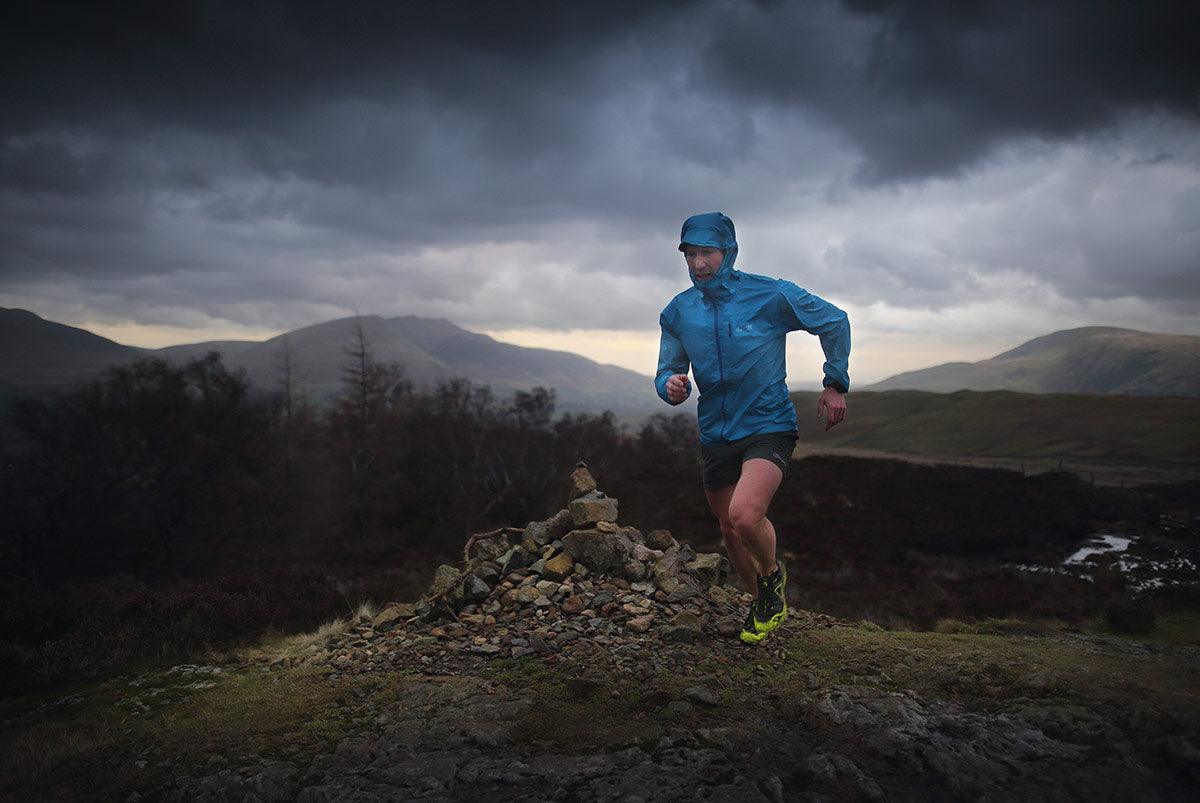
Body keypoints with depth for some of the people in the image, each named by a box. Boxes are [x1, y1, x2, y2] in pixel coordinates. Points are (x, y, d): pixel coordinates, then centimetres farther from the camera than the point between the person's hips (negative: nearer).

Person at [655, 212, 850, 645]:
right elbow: (667, 369, 8)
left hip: (769, 426, -5)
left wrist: (836, 383, 5)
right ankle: (764, 600, 42)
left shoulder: (771, 295, -12)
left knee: (744, 515, -27)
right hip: (716, 434, 5)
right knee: (730, 531, 14)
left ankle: (773, 573, 7)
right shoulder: (678, 313, -2)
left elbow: (834, 322, 2)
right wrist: (670, 386, -16)